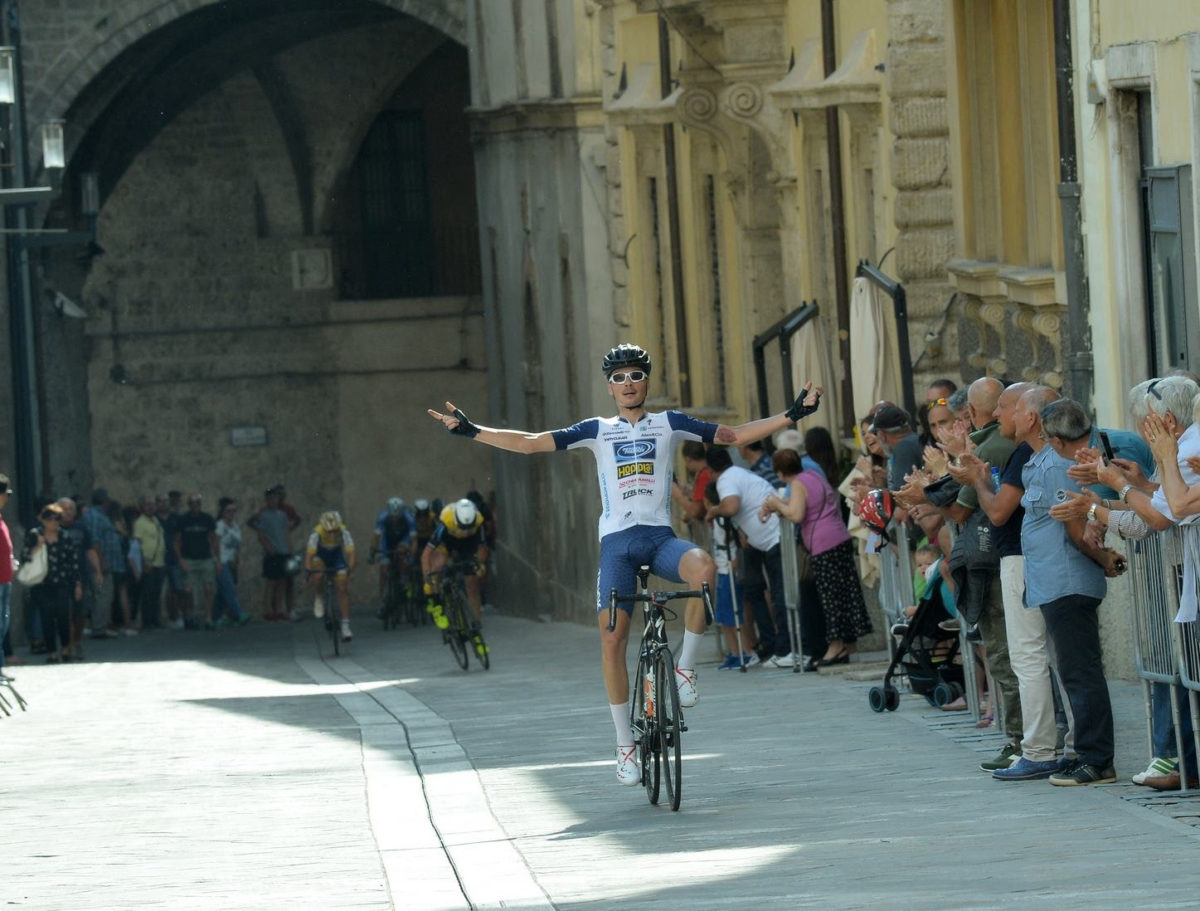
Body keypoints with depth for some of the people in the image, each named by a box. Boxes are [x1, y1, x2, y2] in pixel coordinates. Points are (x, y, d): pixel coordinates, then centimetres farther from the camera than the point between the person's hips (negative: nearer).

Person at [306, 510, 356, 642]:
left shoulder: (344, 532, -30)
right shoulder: (316, 533, -34)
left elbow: (350, 552, -35)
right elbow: (309, 554, -35)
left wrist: (350, 569, -50)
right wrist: (308, 570, -50)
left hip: (336, 556, 1)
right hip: (320, 556, -1)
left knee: (343, 589, -9)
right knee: (318, 577, -33)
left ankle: (345, 626, -3)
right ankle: (319, 598, 0)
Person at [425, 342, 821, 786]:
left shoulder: (668, 424, 11)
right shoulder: (598, 431, 11)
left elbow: (734, 435, 12)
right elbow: (530, 443, 8)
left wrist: (792, 415, 5)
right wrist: (471, 431, 0)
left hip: (660, 537, -1)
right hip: (617, 542, 1)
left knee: (704, 569, -34)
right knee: (612, 640, -8)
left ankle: (685, 667, -16)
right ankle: (625, 744, 3)